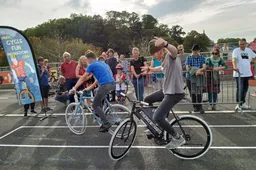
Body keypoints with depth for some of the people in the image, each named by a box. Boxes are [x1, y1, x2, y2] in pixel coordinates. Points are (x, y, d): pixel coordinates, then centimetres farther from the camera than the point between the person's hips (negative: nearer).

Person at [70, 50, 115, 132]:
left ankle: (106, 123, 1)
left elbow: (82, 78, 2)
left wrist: (74, 88, 8)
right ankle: (104, 122, 26)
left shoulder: (92, 65, 2)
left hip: (105, 85, -8)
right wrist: (90, 87, 30)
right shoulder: (102, 63, 25)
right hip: (112, 84, 9)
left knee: (95, 105, 5)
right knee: (99, 102, 25)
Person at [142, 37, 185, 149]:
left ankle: (178, 138, 1)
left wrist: (165, 43, -65)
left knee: (157, 117, -18)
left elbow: (174, 51, -44)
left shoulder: (170, 56, -18)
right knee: (147, 100, 19)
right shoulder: (164, 59, 10)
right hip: (167, 90, 10)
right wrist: (149, 69, 43)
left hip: (175, 92, -10)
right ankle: (157, 126, 34)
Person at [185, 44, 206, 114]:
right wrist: (196, 72, -17)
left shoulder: (202, 58, 5)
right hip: (190, 77, 1)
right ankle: (195, 106, 22)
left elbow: (204, 67, -8)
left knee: (199, 92, -13)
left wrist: (199, 70, -29)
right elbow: (187, 68, -7)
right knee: (192, 93, 7)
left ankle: (199, 107, -6)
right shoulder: (188, 58, 3)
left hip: (199, 77, -1)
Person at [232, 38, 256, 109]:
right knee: (240, 89, -8)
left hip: (247, 73, 6)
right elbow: (234, 59, -23)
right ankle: (239, 103, -2)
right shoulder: (236, 50, -7)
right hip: (239, 73, -6)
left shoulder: (249, 50, 11)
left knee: (245, 88, 12)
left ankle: (242, 103, 24)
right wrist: (235, 66, -40)